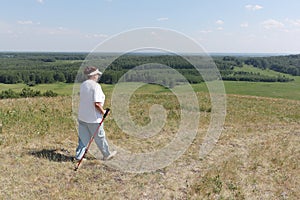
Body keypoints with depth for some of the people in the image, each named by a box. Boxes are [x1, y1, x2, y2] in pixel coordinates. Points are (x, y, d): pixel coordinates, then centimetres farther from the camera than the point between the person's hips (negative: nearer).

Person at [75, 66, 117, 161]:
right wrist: (103, 112, -8)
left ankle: (78, 155, 19)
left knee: (83, 137, 16)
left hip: (82, 116, 7)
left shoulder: (83, 84, 5)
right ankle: (107, 155, 26)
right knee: (100, 137, 10)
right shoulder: (96, 86, -19)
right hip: (94, 118, -7)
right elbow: (97, 104, -25)